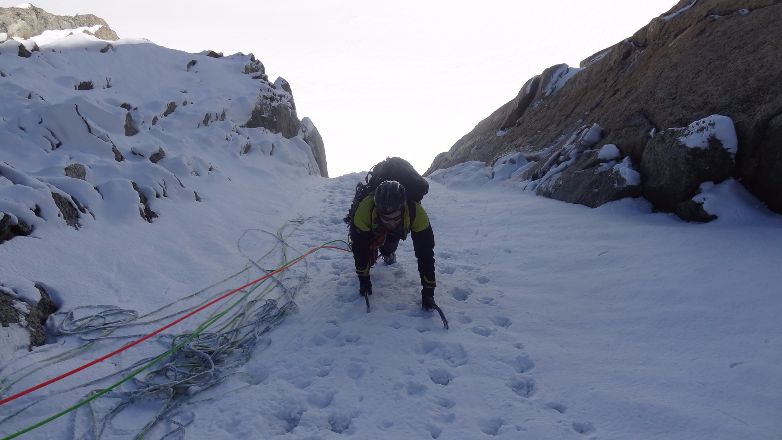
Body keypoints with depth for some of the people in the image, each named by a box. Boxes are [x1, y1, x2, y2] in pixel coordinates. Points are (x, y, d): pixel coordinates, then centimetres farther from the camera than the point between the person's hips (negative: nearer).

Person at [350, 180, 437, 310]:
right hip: (370, 228, -1)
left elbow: (425, 252, -38)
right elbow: (359, 248, -33)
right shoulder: (364, 210, -47)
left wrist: (428, 290, -38)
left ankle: (388, 252, 39)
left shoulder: (416, 212, -44)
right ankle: (370, 258, 17)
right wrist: (364, 279, -25)